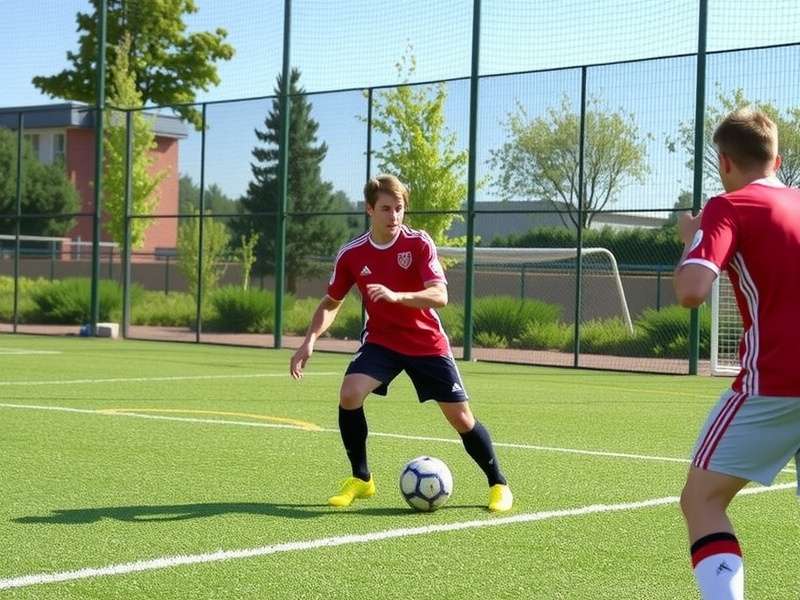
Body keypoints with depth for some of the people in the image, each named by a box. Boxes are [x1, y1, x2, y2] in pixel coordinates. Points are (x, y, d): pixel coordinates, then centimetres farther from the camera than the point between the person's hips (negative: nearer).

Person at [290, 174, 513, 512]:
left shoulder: (419, 244, -15)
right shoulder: (351, 255, -7)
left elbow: (439, 296, -25)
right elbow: (331, 303, 7)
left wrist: (395, 296, -42)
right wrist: (310, 340, -9)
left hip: (428, 344, -2)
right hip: (380, 341, 2)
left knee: (461, 418, -3)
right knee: (349, 394, -23)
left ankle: (498, 484, 18)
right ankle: (361, 480, -5)